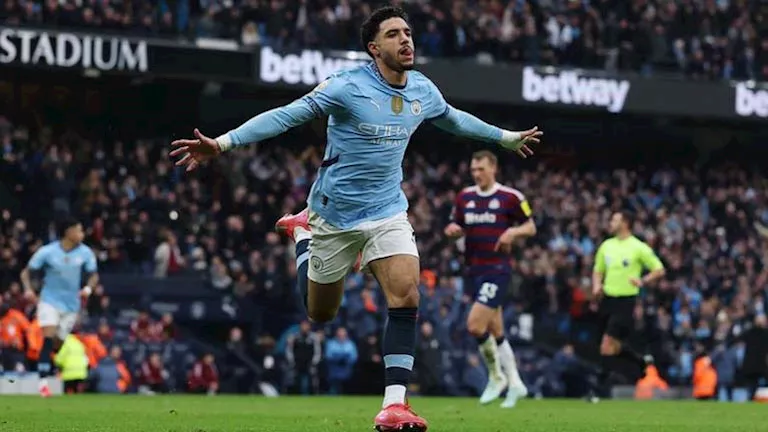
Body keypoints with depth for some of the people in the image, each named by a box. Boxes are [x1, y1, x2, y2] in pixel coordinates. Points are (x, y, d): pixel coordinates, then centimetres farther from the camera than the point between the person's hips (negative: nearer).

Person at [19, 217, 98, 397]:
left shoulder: (85, 253, -5)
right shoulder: (47, 252, -12)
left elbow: (93, 275, 8)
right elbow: (26, 273, -3)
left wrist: (88, 288, -13)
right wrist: (28, 289, -22)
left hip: (71, 304, 3)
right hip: (50, 300, -3)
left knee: (58, 343, 6)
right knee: (49, 338, -20)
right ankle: (43, 382, -22)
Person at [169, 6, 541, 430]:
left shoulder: (423, 90, -1)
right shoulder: (349, 86, -19)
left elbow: (454, 119, 22)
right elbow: (286, 115, -24)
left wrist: (506, 137, 33)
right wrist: (222, 143, -33)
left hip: (388, 212, 3)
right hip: (335, 213, -3)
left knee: (406, 297, -19)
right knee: (320, 313, 13)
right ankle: (302, 232, 44)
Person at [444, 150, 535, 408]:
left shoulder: (510, 197, -5)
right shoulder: (464, 197, 10)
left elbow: (530, 227, 2)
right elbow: (457, 229, 18)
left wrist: (513, 232, -18)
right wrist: (452, 231, -5)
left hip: (497, 268, -6)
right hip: (474, 269, 6)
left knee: (475, 325, -17)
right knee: (496, 332, 11)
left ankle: (496, 376, 2)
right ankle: (515, 384, 21)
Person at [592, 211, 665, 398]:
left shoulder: (638, 247, -7)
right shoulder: (607, 245, 10)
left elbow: (659, 270, -3)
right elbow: (598, 270, 21)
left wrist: (643, 281, -20)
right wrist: (597, 286, 0)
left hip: (625, 300, -7)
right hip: (607, 299, 7)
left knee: (608, 343, -13)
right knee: (615, 345, 12)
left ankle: (601, 386, -8)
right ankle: (643, 362, 37)